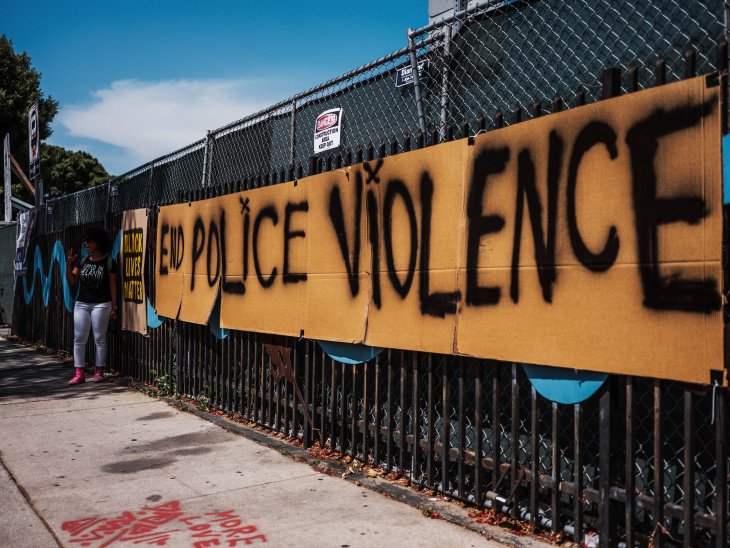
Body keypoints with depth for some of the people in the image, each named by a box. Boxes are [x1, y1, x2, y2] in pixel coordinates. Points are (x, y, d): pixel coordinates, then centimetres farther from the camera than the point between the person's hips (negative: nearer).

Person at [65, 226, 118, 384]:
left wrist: (114, 308, -5)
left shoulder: (109, 262, -2)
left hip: (101, 304, -4)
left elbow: (112, 286, -2)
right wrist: (69, 264, -8)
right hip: (82, 304, 4)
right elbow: (71, 281, 7)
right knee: (79, 338, 0)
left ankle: (99, 371, 12)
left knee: (100, 338, 1)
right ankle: (79, 374, 5)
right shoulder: (82, 261, 10)